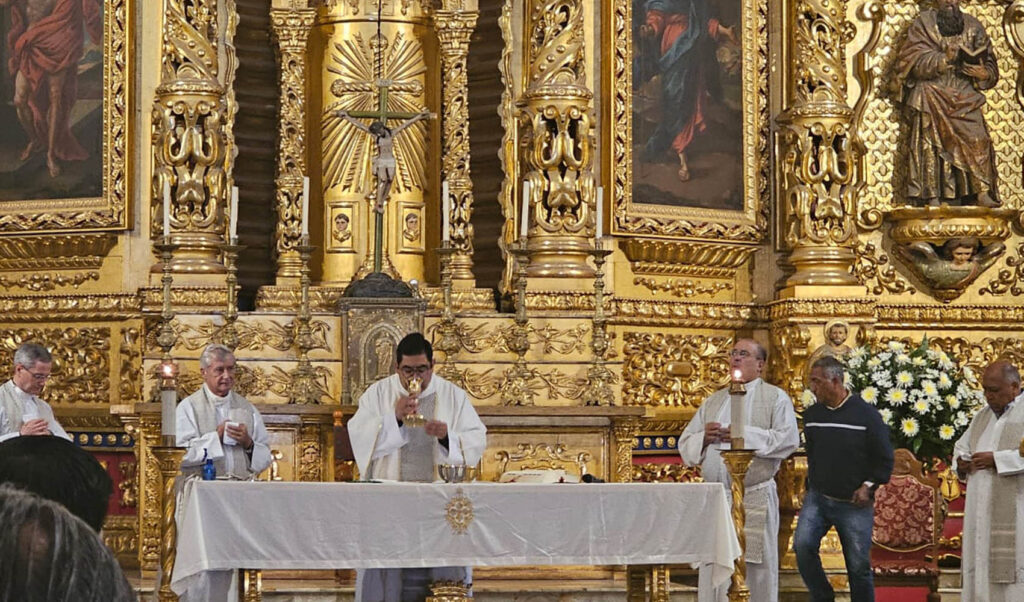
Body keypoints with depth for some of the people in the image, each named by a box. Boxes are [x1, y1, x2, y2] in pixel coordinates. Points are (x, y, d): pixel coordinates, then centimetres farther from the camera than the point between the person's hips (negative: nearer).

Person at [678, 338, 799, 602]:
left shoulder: (775, 398, 4)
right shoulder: (713, 402, 19)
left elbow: (789, 439, -11)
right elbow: (685, 444, 14)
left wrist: (746, 435, -18)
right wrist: (703, 438, -8)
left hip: (755, 498, -4)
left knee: (757, 572, -2)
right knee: (713, 575, 3)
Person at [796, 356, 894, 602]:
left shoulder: (866, 414, -7)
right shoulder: (812, 415, 6)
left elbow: (884, 458, -1)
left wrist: (869, 486, -11)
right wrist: (813, 484, 13)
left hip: (854, 504, -3)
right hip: (817, 498, 3)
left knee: (859, 565, 1)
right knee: (802, 545, -18)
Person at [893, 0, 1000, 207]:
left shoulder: (972, 26, 13)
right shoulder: (924, 23, 5)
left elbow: (990, 64, 14)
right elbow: (915, 61, -8)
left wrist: (984, 73, -10)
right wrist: (944, 59, -23)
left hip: (965, 98, 2)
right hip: (932, 95, -2)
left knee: (976, 140, -15)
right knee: (931, 142, -16)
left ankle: (981, 192, -20)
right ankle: (932, 196, -19)